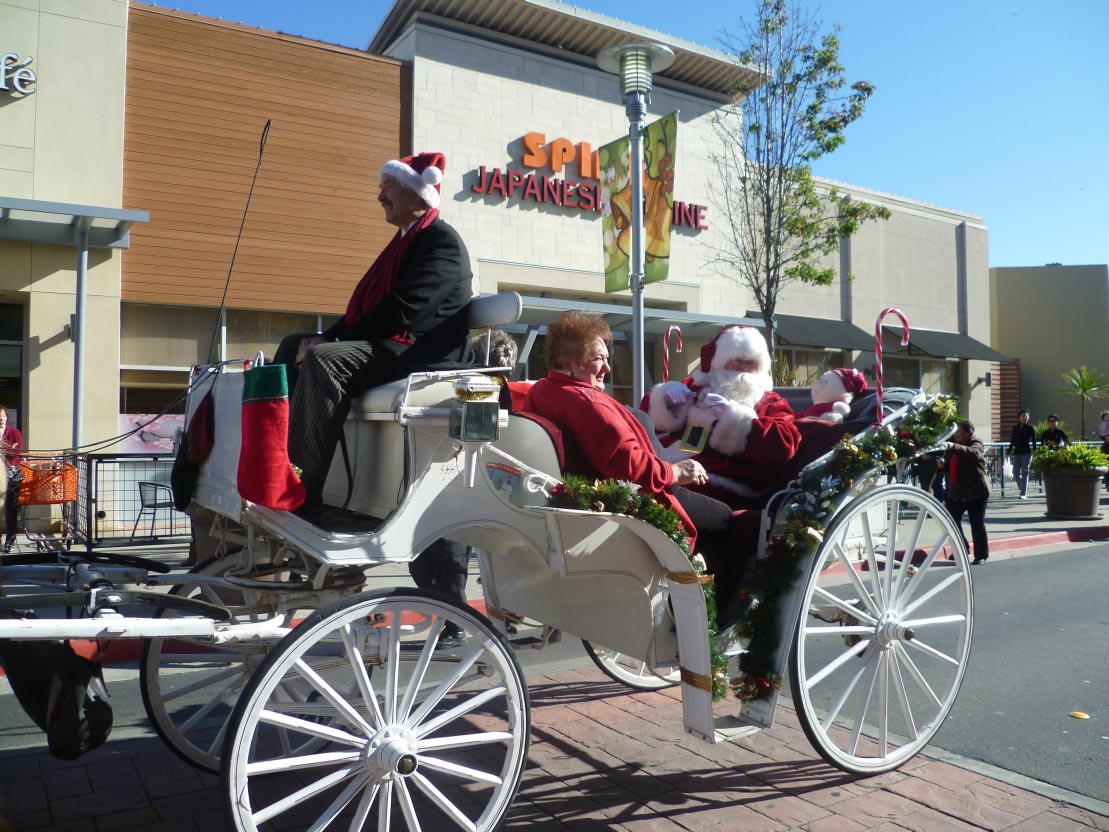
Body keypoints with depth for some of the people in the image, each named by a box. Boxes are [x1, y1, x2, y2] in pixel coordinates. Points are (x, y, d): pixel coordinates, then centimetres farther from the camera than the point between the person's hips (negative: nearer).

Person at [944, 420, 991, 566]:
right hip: (956, 491, 7)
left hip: (975, 491, -7)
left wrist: (954, 447, -46)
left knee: (977, 524, 0)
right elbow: (949, 466, 24)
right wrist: (942, 464, 1)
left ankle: (982, 555, 12)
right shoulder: (953, 442, 14)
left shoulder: (976, 443, -7)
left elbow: (972, 452, -33)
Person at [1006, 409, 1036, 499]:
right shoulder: (1015, 428, 10)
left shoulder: (1030, 428, 1)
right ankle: (1023, 489, 22)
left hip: (1027, 453, -3)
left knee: (1024, 473, -6)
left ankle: (1024, 494, -4)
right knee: (1015, 473, -1)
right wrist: (1009, 452, 12)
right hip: (1017, 453, 3)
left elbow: (1034, 441, 0)